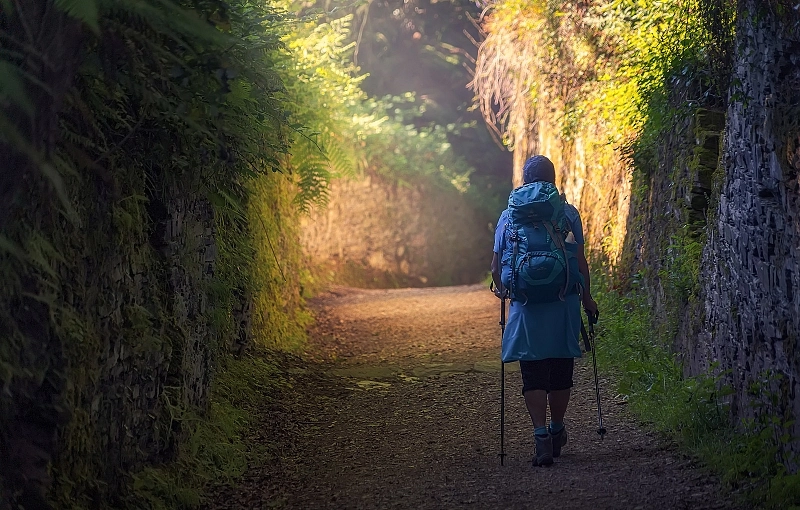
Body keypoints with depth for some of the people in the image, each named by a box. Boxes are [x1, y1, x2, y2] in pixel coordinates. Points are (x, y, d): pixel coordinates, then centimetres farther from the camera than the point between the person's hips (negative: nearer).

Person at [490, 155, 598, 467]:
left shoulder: (508, 216, 2)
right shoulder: (568, 214, 0)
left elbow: (496, 267, 5)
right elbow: (581, 263, -1)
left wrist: (502, 290, 26)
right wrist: (587, 298, 13)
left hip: (526, 308, 0)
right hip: (563, 305, 0)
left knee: (533, 375, 2)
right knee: (561, 371, 14)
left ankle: (542, 437, -12)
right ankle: (557, 432, 26)